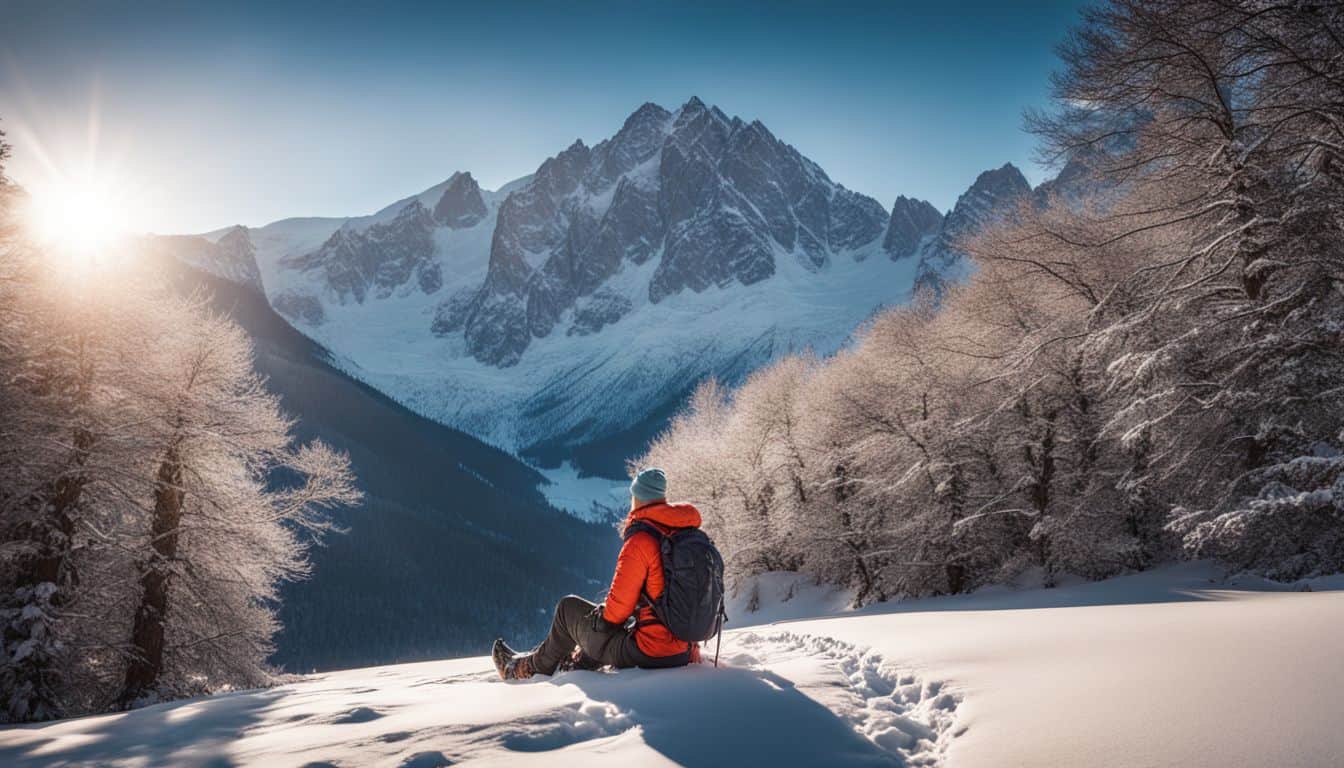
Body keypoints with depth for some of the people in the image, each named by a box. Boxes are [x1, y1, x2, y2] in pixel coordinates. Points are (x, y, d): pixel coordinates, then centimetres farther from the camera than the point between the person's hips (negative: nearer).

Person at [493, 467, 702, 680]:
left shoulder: (640, 541, -17)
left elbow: (620, 603, -14)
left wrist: (605, 618, 8)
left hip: (647, 654, -7)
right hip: (683, 653, 7)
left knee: (568, 608, 16)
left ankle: (531, 668, 36)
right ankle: (579, 663, 44)